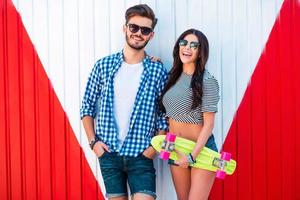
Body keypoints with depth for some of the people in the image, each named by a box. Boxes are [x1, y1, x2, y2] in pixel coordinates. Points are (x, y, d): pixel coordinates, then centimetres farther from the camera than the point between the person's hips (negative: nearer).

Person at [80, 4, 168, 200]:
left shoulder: (158, 71, -2)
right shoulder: (103, 65, 1)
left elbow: (165, 116, 2)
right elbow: (87, 107, 7)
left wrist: (155, 146, -7)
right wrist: (93, 141, -2)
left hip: (141, 154, -1)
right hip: (108, 153, 1)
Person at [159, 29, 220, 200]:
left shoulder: (207, 81, -12)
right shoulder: (174, 77, 7)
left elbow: (209, 124, -13)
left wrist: (192, 156, -18)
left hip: (201, 148, -6)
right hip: (175, 149, 6)